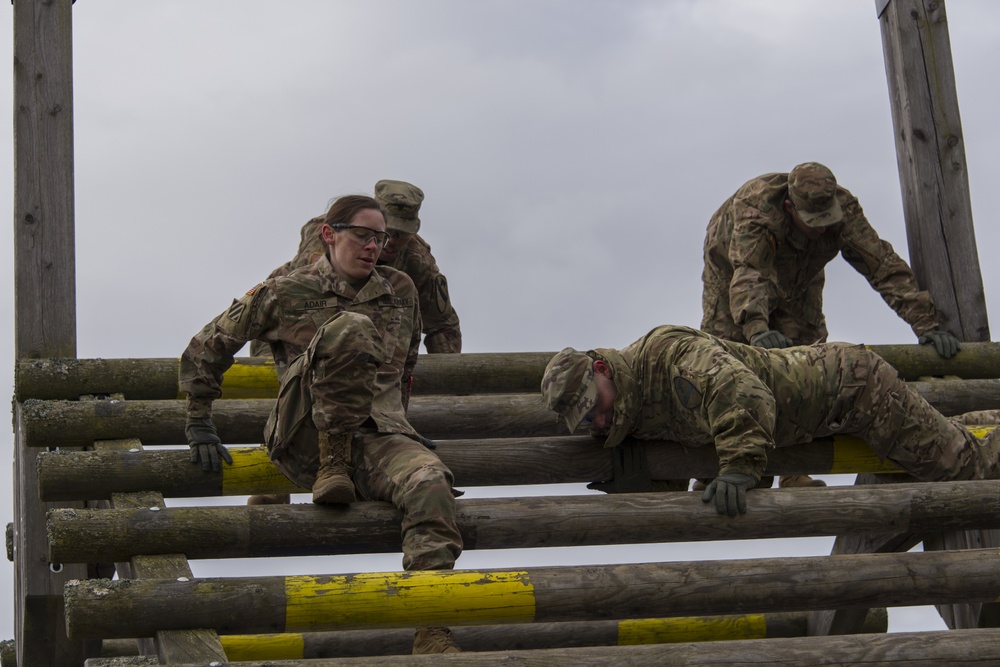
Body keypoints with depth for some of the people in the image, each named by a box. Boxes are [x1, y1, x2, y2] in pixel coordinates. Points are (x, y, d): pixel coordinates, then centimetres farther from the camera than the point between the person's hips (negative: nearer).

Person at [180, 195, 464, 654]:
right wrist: (199, 426, 11)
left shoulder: (400, 292, 16)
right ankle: (332, 467, -21)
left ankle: (431, 637, -35)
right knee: (350, 327, -28)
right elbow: (203, 351, 13)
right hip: (306, 439, -3)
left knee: (430, 482, -34)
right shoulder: (285, 294, 6)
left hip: (378, 441, 3)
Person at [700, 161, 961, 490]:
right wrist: (757, 330, -75)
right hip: (731, 270, -3)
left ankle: (795, 475, -4)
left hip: (798, 280, 3)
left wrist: (926, 324, -45)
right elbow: (747, 275, -57)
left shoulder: (843, 208, -34)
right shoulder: (754, 208, -43)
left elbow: (884, 265, -36)